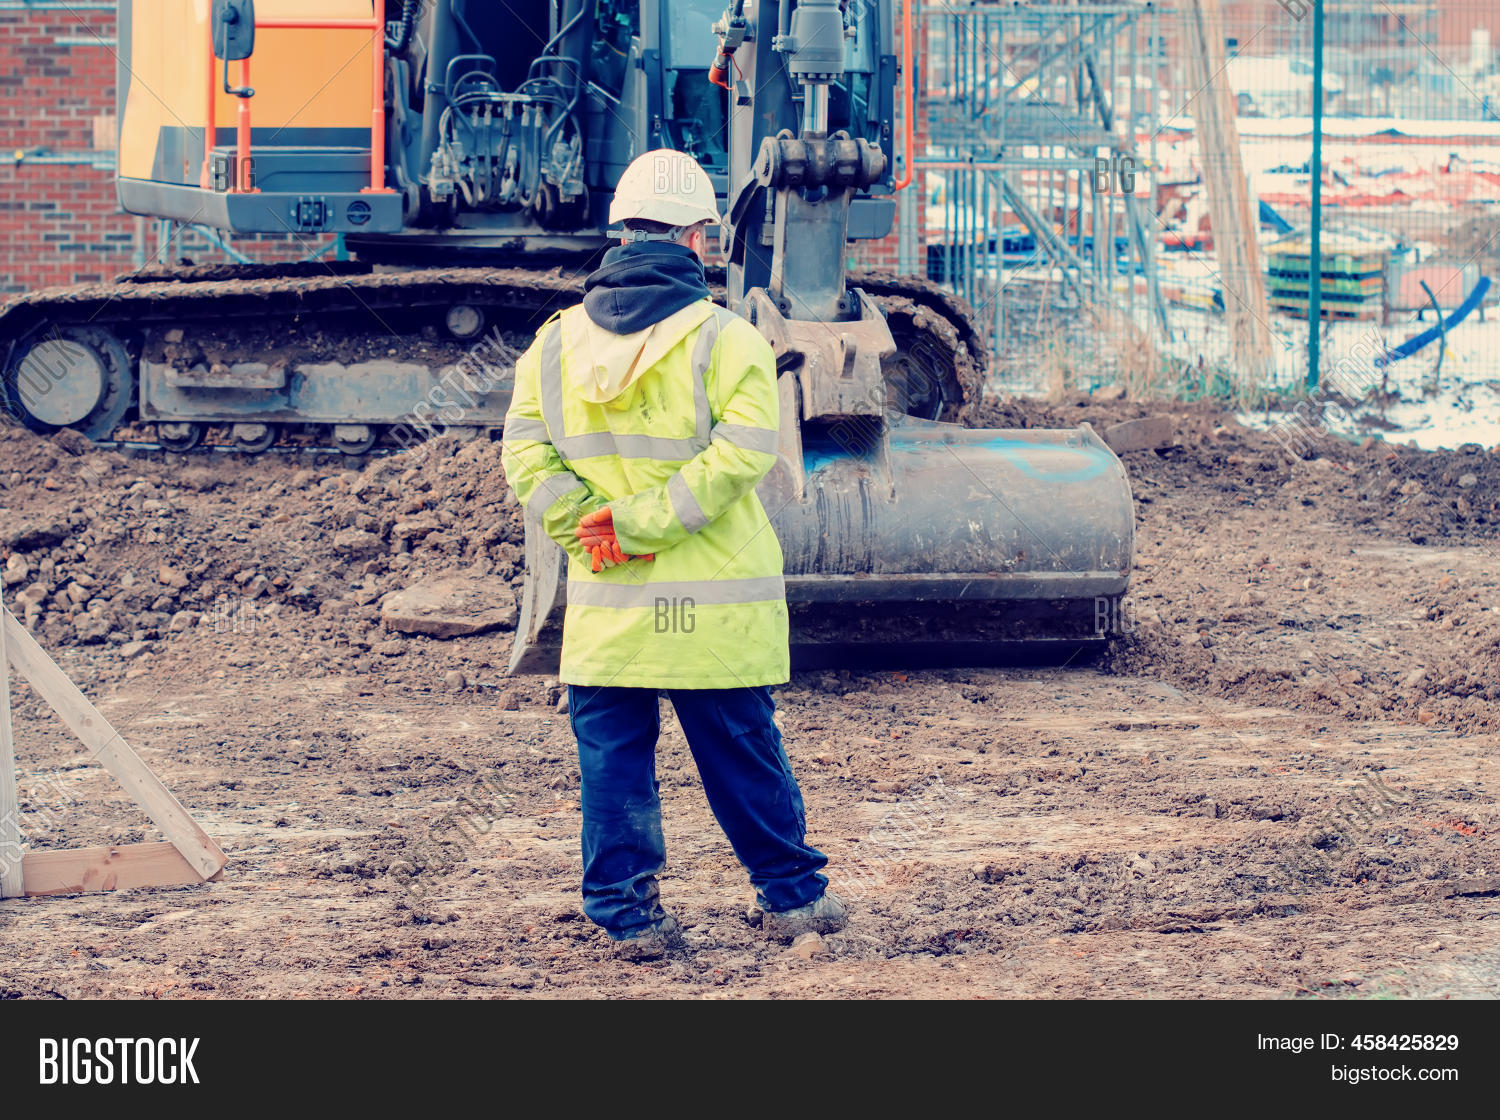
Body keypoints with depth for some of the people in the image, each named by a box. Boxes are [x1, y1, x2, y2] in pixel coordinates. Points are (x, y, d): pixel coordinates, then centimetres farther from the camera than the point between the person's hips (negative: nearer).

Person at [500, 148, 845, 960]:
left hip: (606, 608, 2)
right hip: (715, 606, -2)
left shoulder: (557, 341, 4)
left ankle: (627, 913, 8)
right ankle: (790, 894, 22)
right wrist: (642, 524, -16)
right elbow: (737, 454, -17)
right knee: (744, 756, 10)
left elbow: (525, 451, -1)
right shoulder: (727, 342, -8)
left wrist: (585, 523, -7)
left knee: (614, 760, 9)